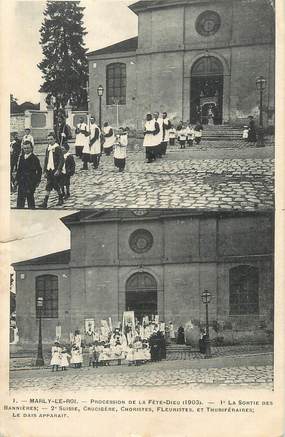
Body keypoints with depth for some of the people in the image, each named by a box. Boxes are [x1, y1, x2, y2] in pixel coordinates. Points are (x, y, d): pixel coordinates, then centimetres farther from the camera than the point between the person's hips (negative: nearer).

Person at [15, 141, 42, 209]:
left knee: (30, 197, -2)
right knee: (20, 197, 5)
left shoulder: (34, 158, -6)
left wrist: (38, 180, -6)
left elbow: (39, 170, -4)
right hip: (22, 181, 5)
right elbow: (19, 169, 16)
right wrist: (17, 179, 11)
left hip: (31, 181, -5)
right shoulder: (21, 157, 11)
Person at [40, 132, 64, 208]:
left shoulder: (58, 148, -8)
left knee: (56, 185, -1)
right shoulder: (48, 148, 12)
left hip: (55, 170, -6)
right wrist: (45, 171, 12)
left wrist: (58, 170, -19)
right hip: (49, 170, 6)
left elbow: (62, 160, -12)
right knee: (48, 187, 2)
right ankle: (45, 202, 1)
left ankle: (61, 199, 16)